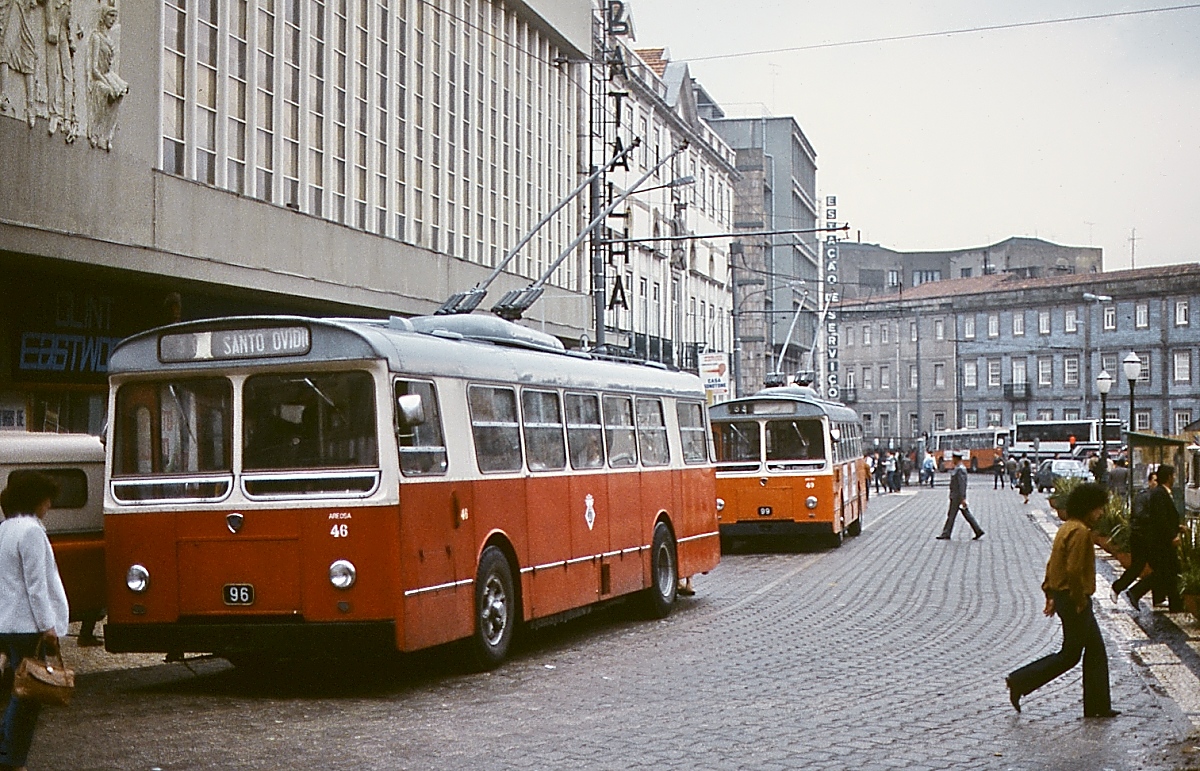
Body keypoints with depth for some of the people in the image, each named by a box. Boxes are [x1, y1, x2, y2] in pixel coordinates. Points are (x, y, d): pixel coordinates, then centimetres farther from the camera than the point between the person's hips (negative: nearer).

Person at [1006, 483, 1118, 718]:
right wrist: (1079, 602, -18)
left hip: (1062, 595, 10)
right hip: (1074, 601, -10)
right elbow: (1074, 571, -25)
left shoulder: (1066, 528, 13)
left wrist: (1050, 595, 18)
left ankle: (1098, 706, 16)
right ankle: (1020, 681, 1)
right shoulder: (1080, 532, -19)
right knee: (1070, 655, -1)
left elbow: (1052, 564, 16)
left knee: (1095, 650, 12)